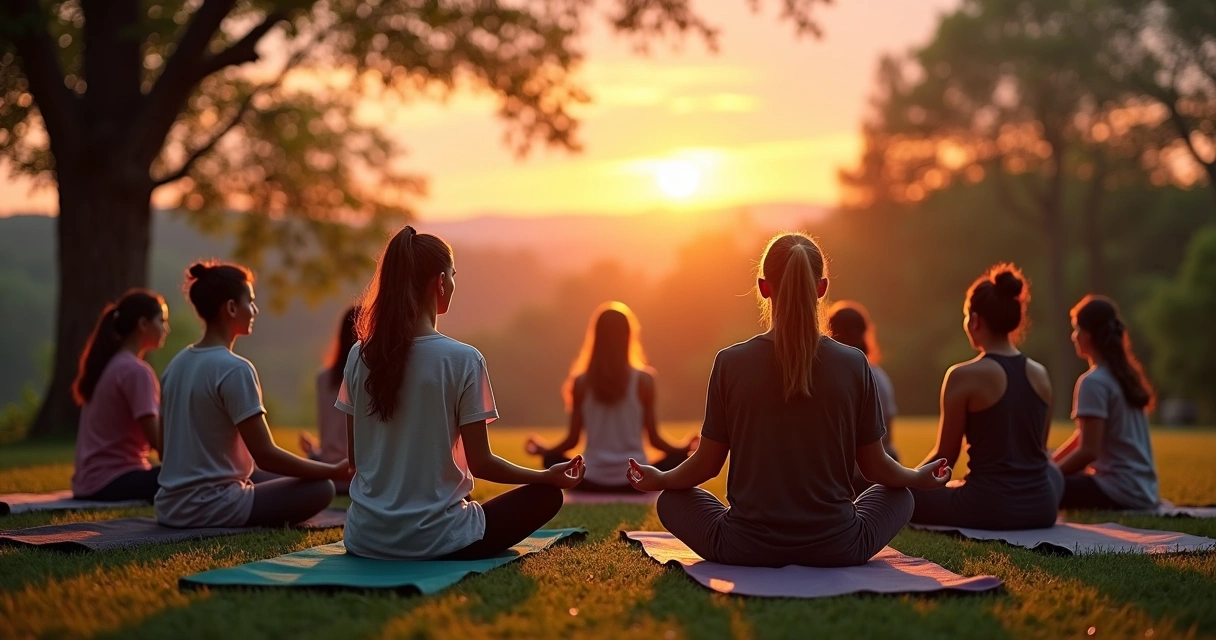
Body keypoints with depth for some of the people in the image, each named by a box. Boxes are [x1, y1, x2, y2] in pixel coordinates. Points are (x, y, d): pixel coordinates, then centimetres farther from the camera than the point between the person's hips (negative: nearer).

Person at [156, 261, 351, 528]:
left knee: (269, 477, 28)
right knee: (321, 488, -1)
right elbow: (265, 456, -18)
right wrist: (334, 470, -8)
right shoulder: (235, 369, -17)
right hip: (209, 508, -9)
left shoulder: (178, 363, 8)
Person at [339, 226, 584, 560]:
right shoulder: (463, 360, -15)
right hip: (433, 540, -6)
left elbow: (354, 455, 6)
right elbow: (480, 463, -11)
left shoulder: (360, 356, -2)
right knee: (546, 495, 12)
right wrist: (549, 475, 3)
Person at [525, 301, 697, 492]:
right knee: (679, 458, 25)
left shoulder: (581, 382, -3)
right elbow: (654, 439, -1)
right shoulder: (643, 380, -5)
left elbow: (572, 440, 3)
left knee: (552, 460, 29)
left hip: (592, 481, 1)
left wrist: (542, 450, 21)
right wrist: (686, 448, 16)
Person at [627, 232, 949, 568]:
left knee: (672, 500, 26)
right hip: (836, 549, 1)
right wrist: (919, 477, 23)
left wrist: (659, 480, 19)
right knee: (898, 496, 29)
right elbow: (875, 466, 1)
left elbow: (707, 464, -2)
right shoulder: (853, 364, -9)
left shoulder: (730, 362, -11)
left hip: (746, 548, -1)